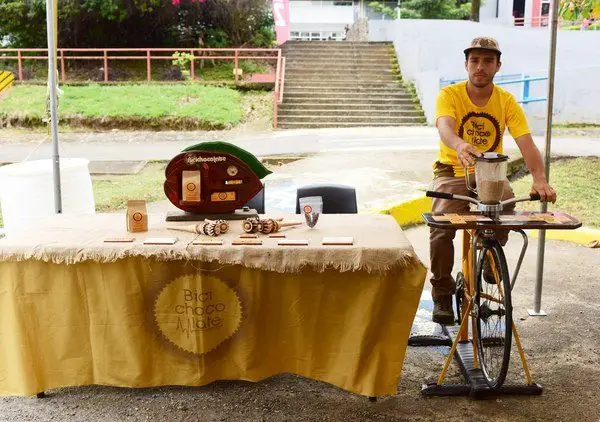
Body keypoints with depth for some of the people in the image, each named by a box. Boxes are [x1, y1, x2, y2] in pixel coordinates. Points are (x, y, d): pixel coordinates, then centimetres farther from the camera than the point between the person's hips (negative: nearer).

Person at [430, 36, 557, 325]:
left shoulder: (507, 101, -4)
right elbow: (444, 127, -32)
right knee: (442, 226, -25)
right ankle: (442, 294, -3)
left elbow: (526, 143, -15)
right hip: (453, 172, -2)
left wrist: (539, 179, -34)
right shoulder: (449, 95, -10)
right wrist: (460, 145, -57)